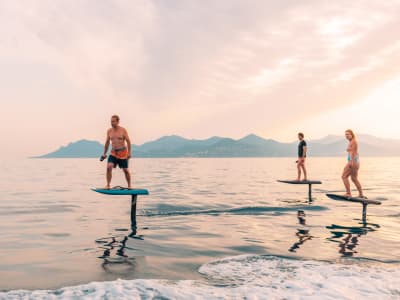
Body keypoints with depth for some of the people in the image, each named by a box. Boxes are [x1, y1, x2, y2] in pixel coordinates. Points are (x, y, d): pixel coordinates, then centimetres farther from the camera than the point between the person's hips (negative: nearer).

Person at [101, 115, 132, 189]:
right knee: (109, 167, -17)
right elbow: (107, 143, 14)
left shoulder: (123, 130, -7)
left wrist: (129, 153, -14)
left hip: (123, 153, -3)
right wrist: (104, 153, 13)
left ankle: (129, 185, 21)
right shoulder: (109, 131, 5)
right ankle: (108, 185, -9)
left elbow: (128, 141, -8)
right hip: (113, 153, 3)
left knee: (126, 170, 4)